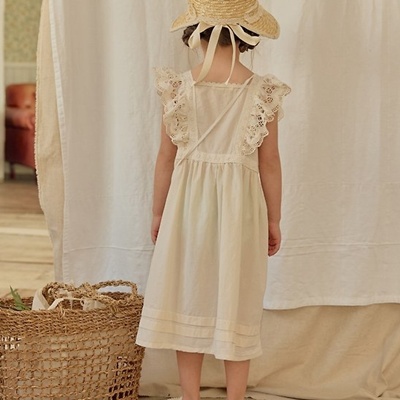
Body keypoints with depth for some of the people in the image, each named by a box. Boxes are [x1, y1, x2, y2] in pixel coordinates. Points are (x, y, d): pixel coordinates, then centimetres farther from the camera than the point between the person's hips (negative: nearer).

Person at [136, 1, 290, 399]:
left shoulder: (178, 86, -6)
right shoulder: (262, 91, -9)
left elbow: (166, 157, -1)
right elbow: (269, 162, -4)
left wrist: (158, 213, 11)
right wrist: (273, 220, 8)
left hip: (189, 202, 1)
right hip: (240, 204, -1)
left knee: (188, 299, 11)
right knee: (237, 304, 9)